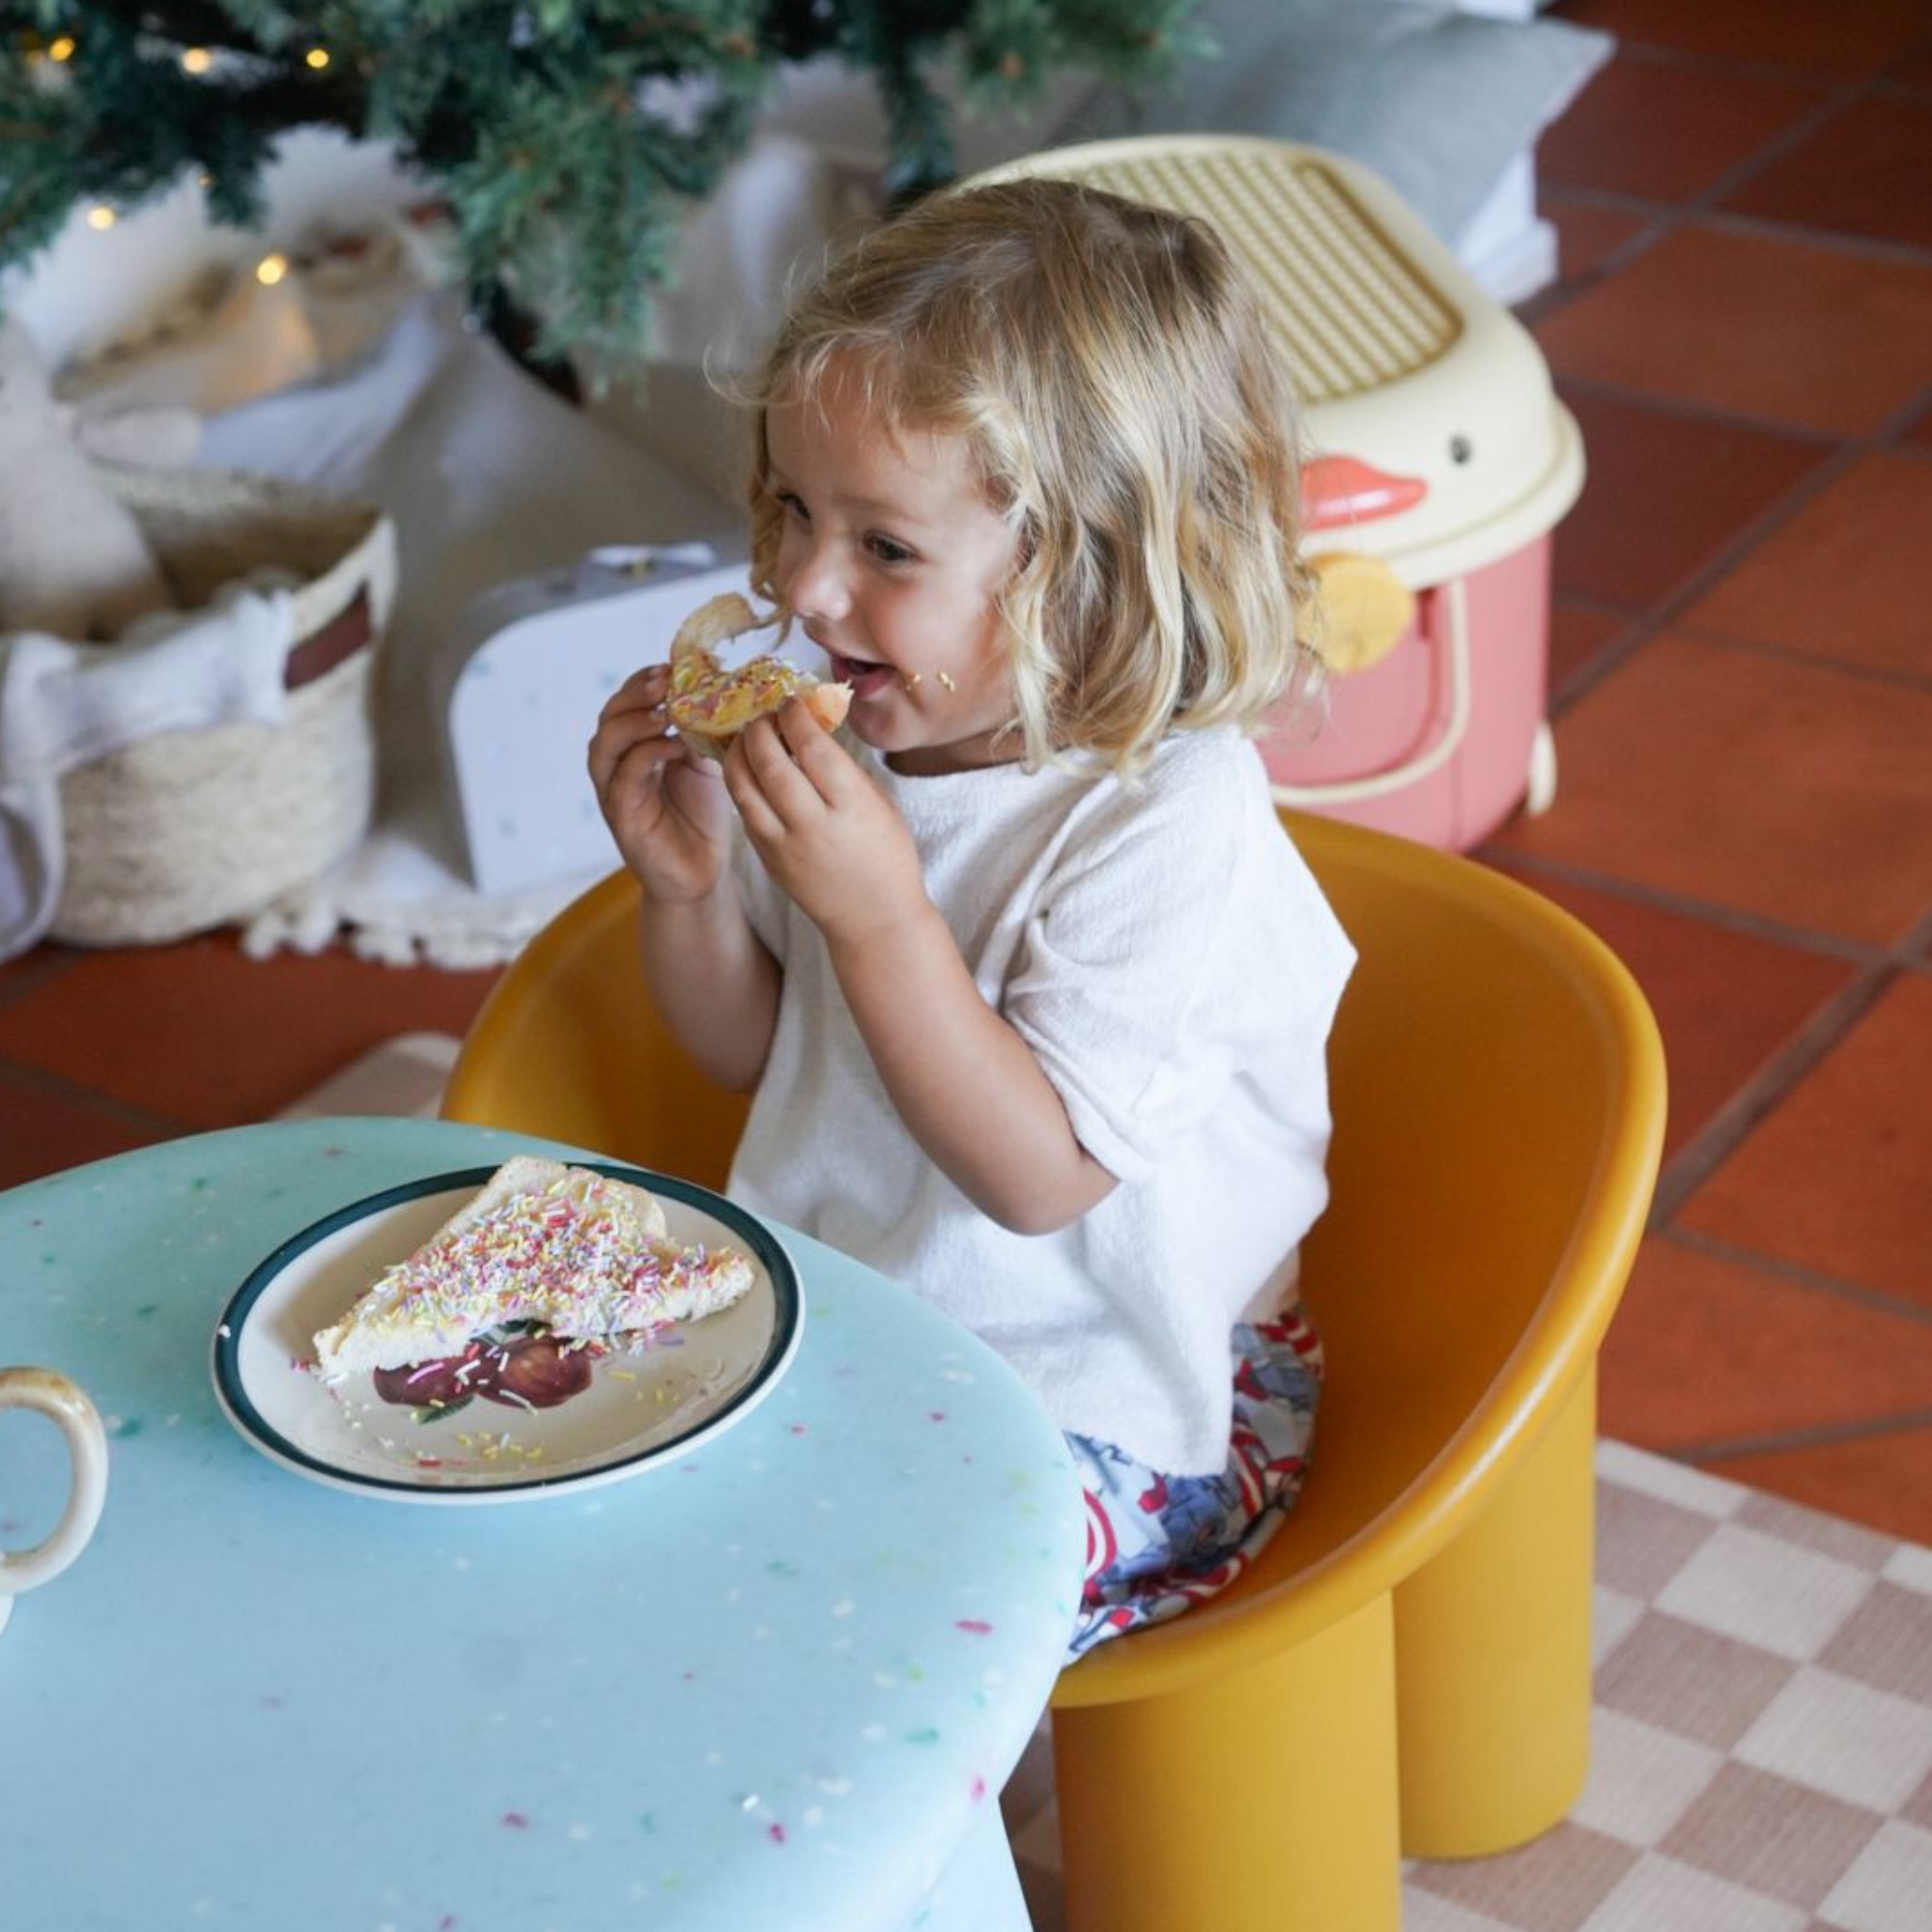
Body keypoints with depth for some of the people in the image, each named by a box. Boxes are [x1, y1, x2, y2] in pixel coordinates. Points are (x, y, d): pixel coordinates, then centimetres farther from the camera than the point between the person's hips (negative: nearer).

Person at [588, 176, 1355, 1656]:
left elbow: (1037, 1176, -27)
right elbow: (754, 1056, 10)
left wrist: (879, 912, -35)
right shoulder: (883, 729, -4)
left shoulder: (1171, 826, -24)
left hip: (1104, 1417, -7)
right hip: (839, 1336, 7)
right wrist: (687, 884, -11)